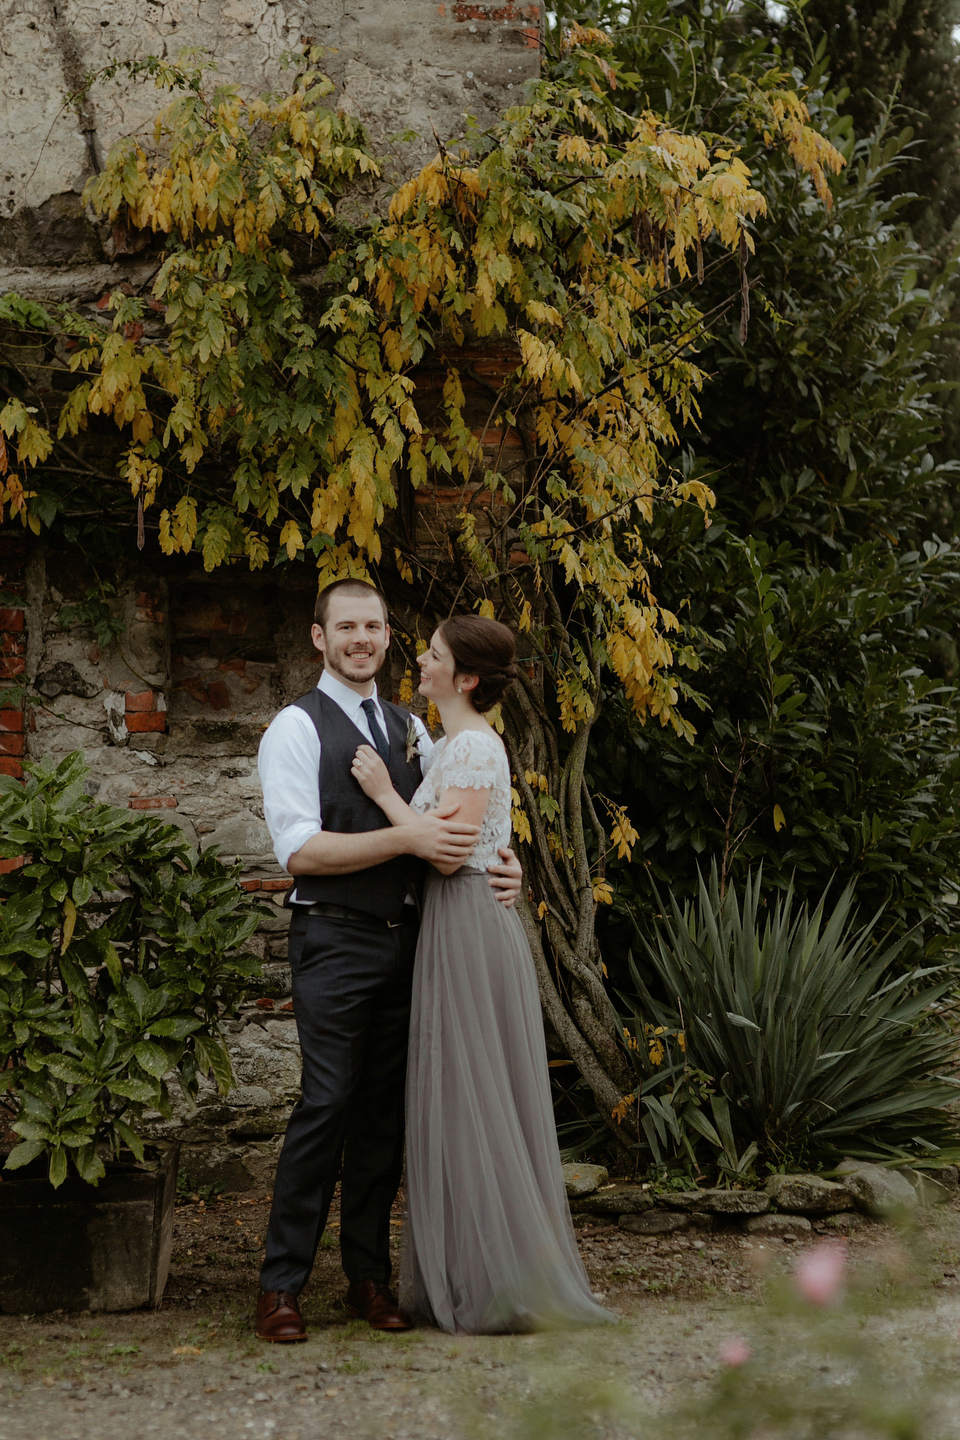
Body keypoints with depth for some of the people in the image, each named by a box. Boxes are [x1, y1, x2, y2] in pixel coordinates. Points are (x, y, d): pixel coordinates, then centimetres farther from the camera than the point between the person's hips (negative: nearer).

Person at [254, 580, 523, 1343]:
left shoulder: (410, 729, 17)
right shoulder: (296, 729, -4)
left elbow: (452, 824, 17)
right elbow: (300, 849, -14)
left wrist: (502, 858, -5)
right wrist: (407, 837, -23)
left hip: (406, 938, 6)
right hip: (335, 941, -6)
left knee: (387, 1108, 8)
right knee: (328, 1102, -11)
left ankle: (370, 1277, 17)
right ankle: (281, 1285, -3)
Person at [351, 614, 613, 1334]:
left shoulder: (473, 746, -14)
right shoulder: (454, 745, 17)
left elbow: (448, 852, -22)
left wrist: (385, 793, -14)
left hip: (468, 930, -10)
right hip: (455, 927, 10)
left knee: (469, 1105, -5)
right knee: (469, 1106, 11)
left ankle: (497, 1288, 0)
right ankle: (473, 1281, 17)